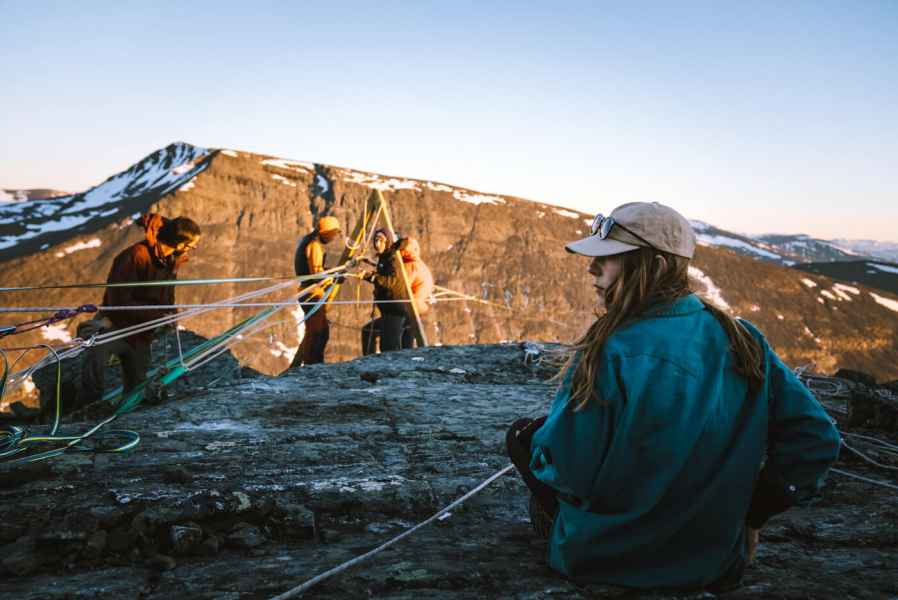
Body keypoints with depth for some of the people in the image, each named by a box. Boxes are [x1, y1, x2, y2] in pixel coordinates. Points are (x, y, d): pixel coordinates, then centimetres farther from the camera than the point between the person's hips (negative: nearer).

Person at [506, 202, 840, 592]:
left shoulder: (610, 351, -24)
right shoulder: (744, 341, -8)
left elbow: (565, 469, -21)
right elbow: (816, 438, -5)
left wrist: (535, 435, 1)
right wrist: (749, 513, 3)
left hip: (605, 561, -5)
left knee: (522, 433, 18)